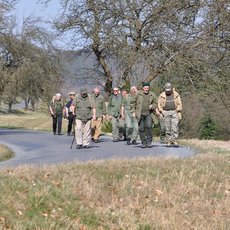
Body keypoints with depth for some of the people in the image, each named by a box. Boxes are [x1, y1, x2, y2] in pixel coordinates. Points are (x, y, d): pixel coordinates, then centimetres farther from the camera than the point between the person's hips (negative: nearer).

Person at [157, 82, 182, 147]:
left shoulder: (176, 95, 1)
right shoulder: (162, 95, 1)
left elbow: (179, 104, 5)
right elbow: (159, 104, 7)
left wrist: (179, 112, -2)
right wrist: (160, 113, -1)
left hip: (174, 112, -1)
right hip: (166, 112, 1)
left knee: (175, 127, -10)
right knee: (167, 127, 1)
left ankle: (174, 141, -8)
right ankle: (169, 141, 7)